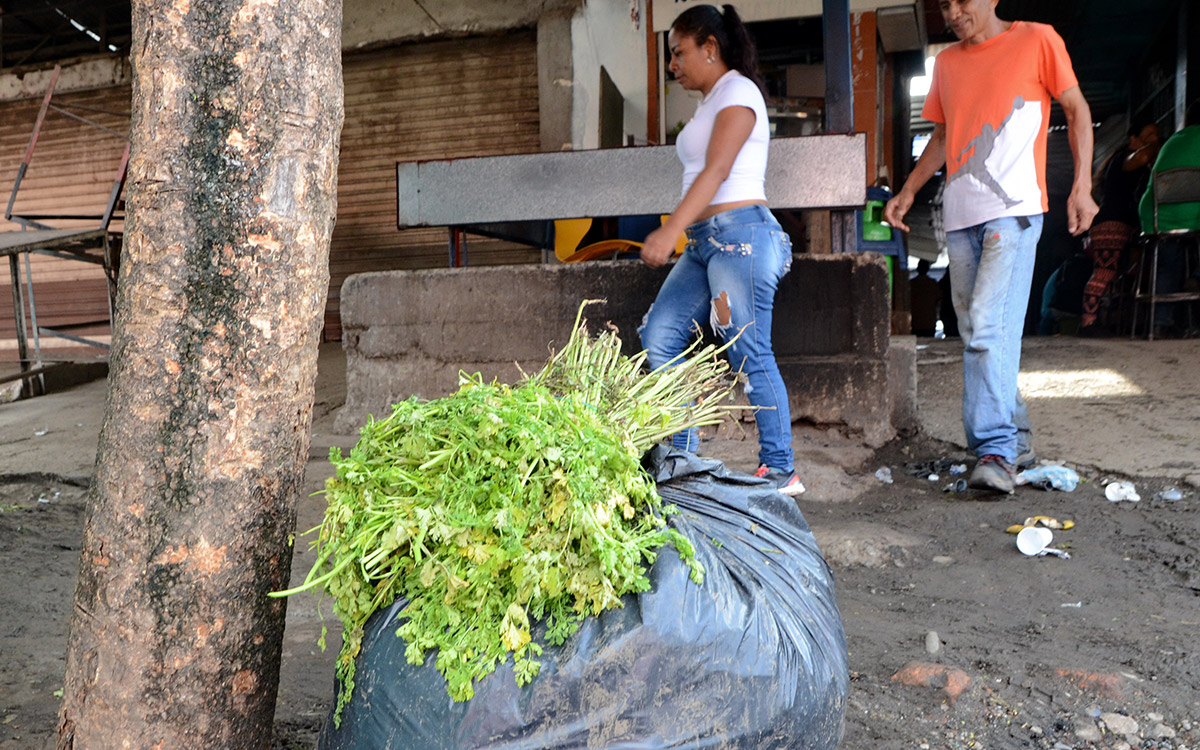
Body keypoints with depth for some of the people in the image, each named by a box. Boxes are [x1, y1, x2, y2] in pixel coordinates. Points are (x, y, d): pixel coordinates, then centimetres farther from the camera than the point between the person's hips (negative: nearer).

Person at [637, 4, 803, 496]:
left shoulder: (737, 92, -4)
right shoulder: (710, 102, 24)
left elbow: (717, 171, -18)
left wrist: (670, 230, -28)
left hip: (739, 234, -9)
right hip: (705, 239, 10)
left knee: (750, 357, -8)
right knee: (658, 337, 1)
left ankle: (780, 472, 1)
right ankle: (682, 456, 7)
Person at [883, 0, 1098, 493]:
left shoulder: (1036, 40, 5)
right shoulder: (946, 62, 19)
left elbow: (1077, 111, 5)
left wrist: (1082, 186, -5)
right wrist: (907, 192, 16)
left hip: (1013, 208, -6)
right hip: (961, 214, 6)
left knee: (990, 327, -19)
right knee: (976, 334, 7)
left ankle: (997, 450, -16)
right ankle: (1017, 436, 19)